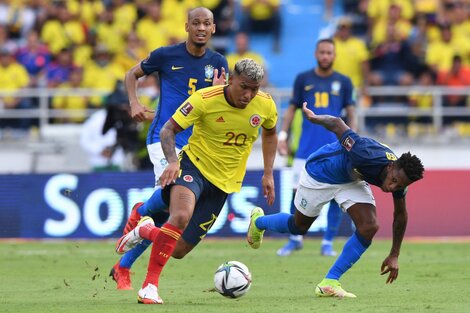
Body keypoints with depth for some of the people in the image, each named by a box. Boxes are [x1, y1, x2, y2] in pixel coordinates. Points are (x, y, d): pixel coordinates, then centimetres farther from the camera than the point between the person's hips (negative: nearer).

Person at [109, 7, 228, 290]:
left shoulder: (218, 63, 5)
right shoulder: (166, 55, -3)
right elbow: (132, 75, 13)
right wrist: (134, 103, -4)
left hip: (195, 144, 4)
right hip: (164, 137, -4)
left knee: (162, 212, 3)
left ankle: (123, 268, 16)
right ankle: (141, 211, 6)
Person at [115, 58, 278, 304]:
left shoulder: (266, 105, -7)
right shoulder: (204, 99, -18)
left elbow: (270, 133, 16)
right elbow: (168, 130, -12)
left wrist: (268, 174, 10)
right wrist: (172, 161, -30)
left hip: (224, 182, 4)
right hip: (194, 166, -4)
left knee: (178, 251, 1)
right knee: (181, 216, -36)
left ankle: (145, 230, 35)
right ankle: (150, 284, -25)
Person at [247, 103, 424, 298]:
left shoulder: (399, 178, -24)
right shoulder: (368, 155, -44)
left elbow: (400, 215, -5)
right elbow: (337, 124, -31)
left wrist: (394, 256, -2)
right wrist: (313, 118, -12)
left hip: (352, 181, 4)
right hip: (320, 173, -4)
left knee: (369, 227, -17)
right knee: (299, 227, 15)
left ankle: (330, 283, -6)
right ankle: (258, 221, 49)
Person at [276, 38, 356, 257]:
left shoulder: (343, 82, 8)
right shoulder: (303, 79, 9)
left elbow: (351, 114, 9)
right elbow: (292, 109, 13)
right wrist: (283, 135, 3)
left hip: (335, 147, 0)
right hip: (307, 147, 0)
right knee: (298, 192, -4)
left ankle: (328, 243, 5)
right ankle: (295, 239, 11)